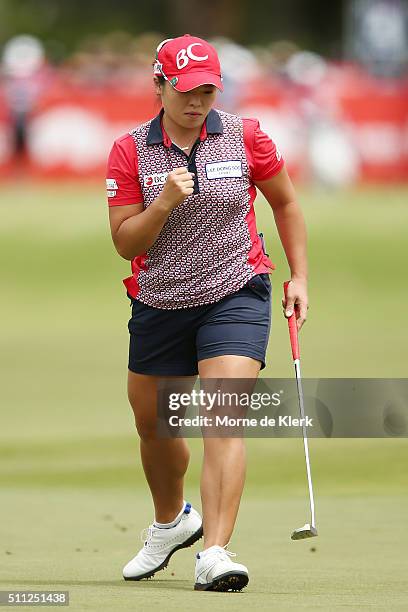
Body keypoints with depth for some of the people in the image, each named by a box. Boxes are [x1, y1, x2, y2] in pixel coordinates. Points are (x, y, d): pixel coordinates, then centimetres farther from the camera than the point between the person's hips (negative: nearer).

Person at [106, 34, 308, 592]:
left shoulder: (245, 137, -4)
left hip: (236, 297, -2)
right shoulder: (130, 152, -5)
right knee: (153, 425, 16)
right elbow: (125, 242, -7)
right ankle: (172, 522, 46)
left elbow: (285, 202, 11)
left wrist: (300, 276, 6)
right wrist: (165, 201, -23)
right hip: (159, 306, 2)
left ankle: (214, 553, -27)